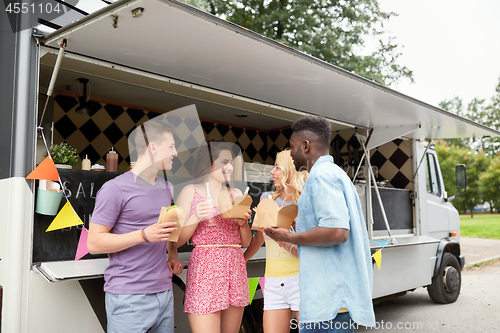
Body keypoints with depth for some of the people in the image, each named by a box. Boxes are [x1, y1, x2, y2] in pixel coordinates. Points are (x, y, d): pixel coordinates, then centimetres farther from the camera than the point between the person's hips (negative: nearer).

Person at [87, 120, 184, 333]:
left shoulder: (167, 188, 15)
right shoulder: (115, 189, -9)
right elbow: (94, 243, -12)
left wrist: (173, 255, 10)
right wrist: (145, 235, -21)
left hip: (164, 292, 7)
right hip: (128, 298, -6)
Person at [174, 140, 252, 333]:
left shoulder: (236, 194, 16)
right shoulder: (191, 192, 3)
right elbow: (176, 241, -2)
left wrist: (243, 222, -2)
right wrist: (196, 218, -16)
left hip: (235, 270, 5)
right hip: (204, 270, -4)